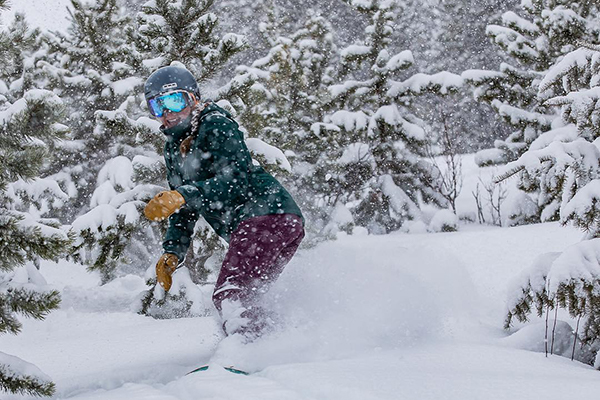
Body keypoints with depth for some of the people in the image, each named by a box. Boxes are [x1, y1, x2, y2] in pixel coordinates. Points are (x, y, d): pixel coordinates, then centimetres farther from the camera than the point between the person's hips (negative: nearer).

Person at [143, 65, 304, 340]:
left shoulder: (217, 125, -5)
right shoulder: (174, 149, 21)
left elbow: (235, 181, -20)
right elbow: (185, 212, 25)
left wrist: (182, 196, -30)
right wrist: (172, 253, 12)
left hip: (266, 214, -10)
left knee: (229, 294, -21)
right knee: (243, 300, 10)